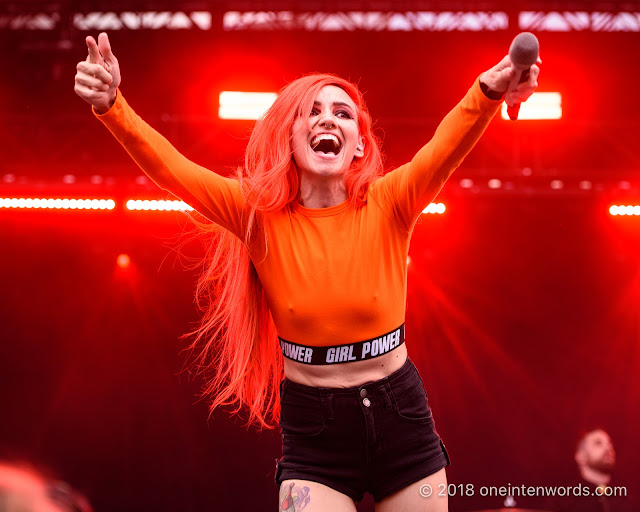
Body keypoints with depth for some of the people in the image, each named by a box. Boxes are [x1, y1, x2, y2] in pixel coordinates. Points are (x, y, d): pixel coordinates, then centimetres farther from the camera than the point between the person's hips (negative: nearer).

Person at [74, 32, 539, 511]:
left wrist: (488, 93, -48)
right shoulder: (259, 215, -7)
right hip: (313, 433, 0)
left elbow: (448, 147, -27)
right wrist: (112, 105, -37)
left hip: (402, 422, 1)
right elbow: (168, 167, -19)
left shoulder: (387, 206, -9)